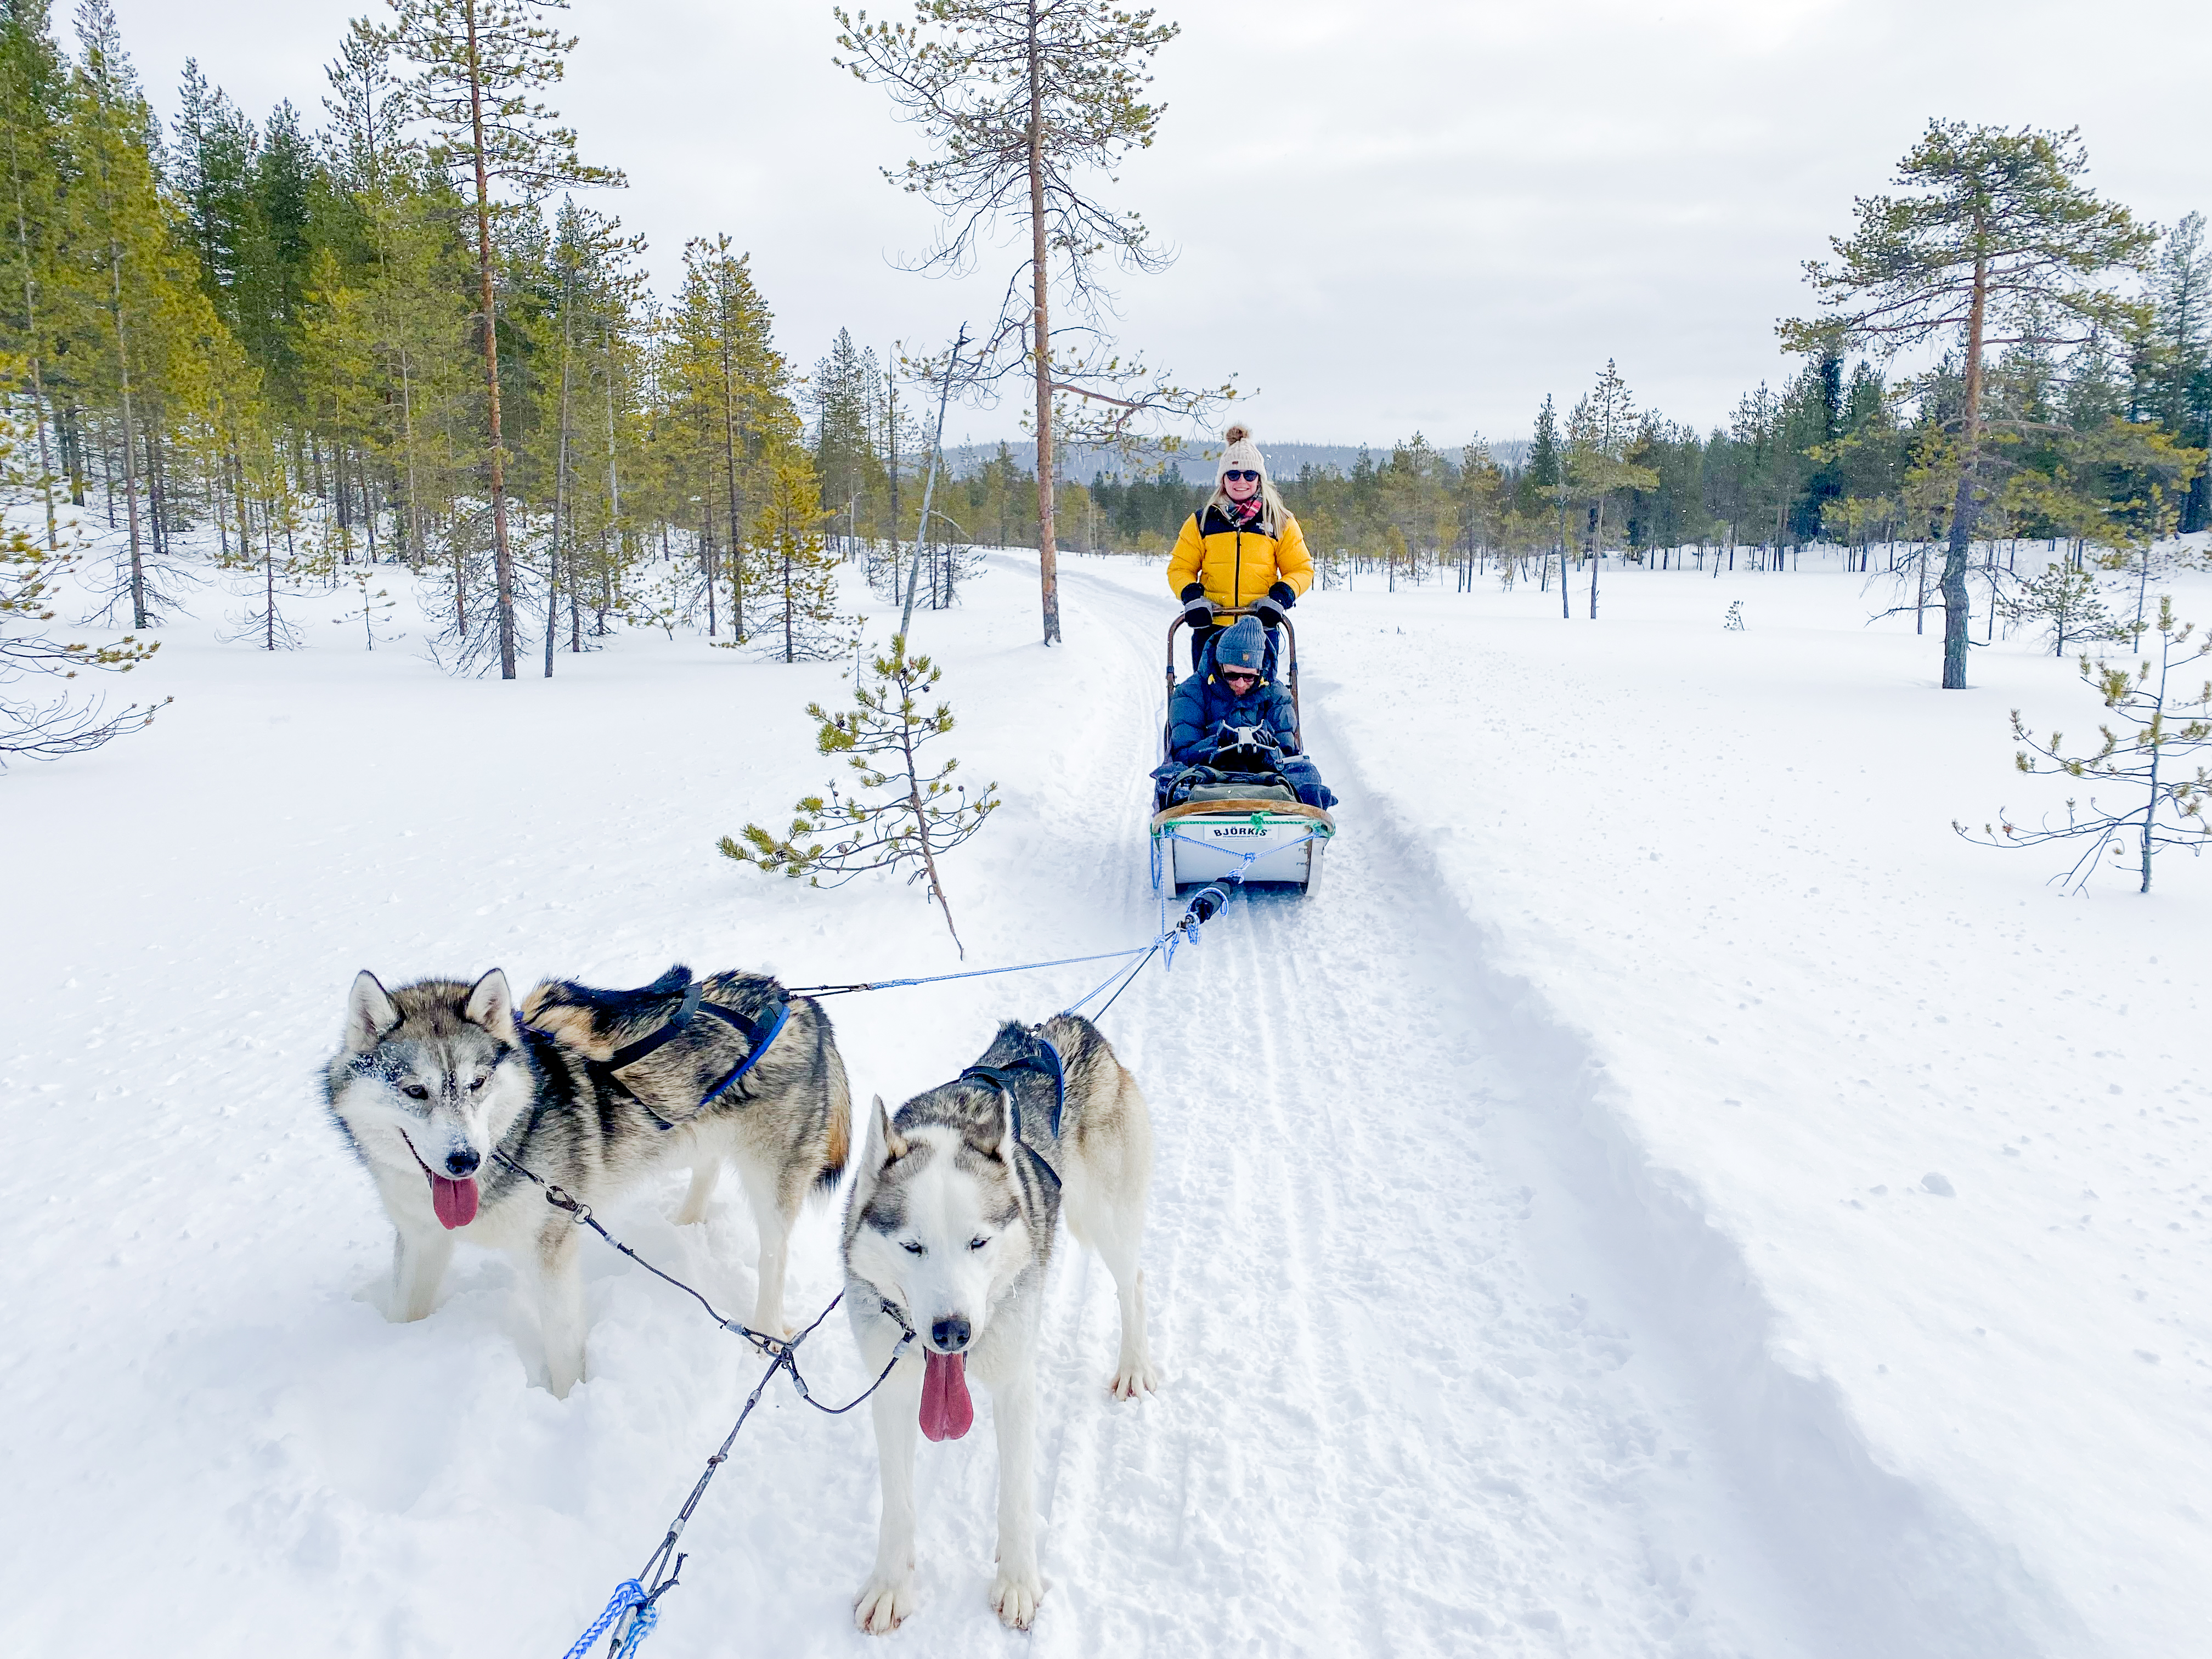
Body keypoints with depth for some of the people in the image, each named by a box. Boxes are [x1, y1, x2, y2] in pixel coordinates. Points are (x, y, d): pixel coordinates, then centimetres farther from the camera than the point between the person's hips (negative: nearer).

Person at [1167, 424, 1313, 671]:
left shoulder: (1280, 523, 8)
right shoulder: (1201, 522, 9)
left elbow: (1301, 569, 9)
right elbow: (1180, 568, 11)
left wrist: (1281, 596, -9)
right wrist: (1191, 596, -9)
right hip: (1211, 627, 1)